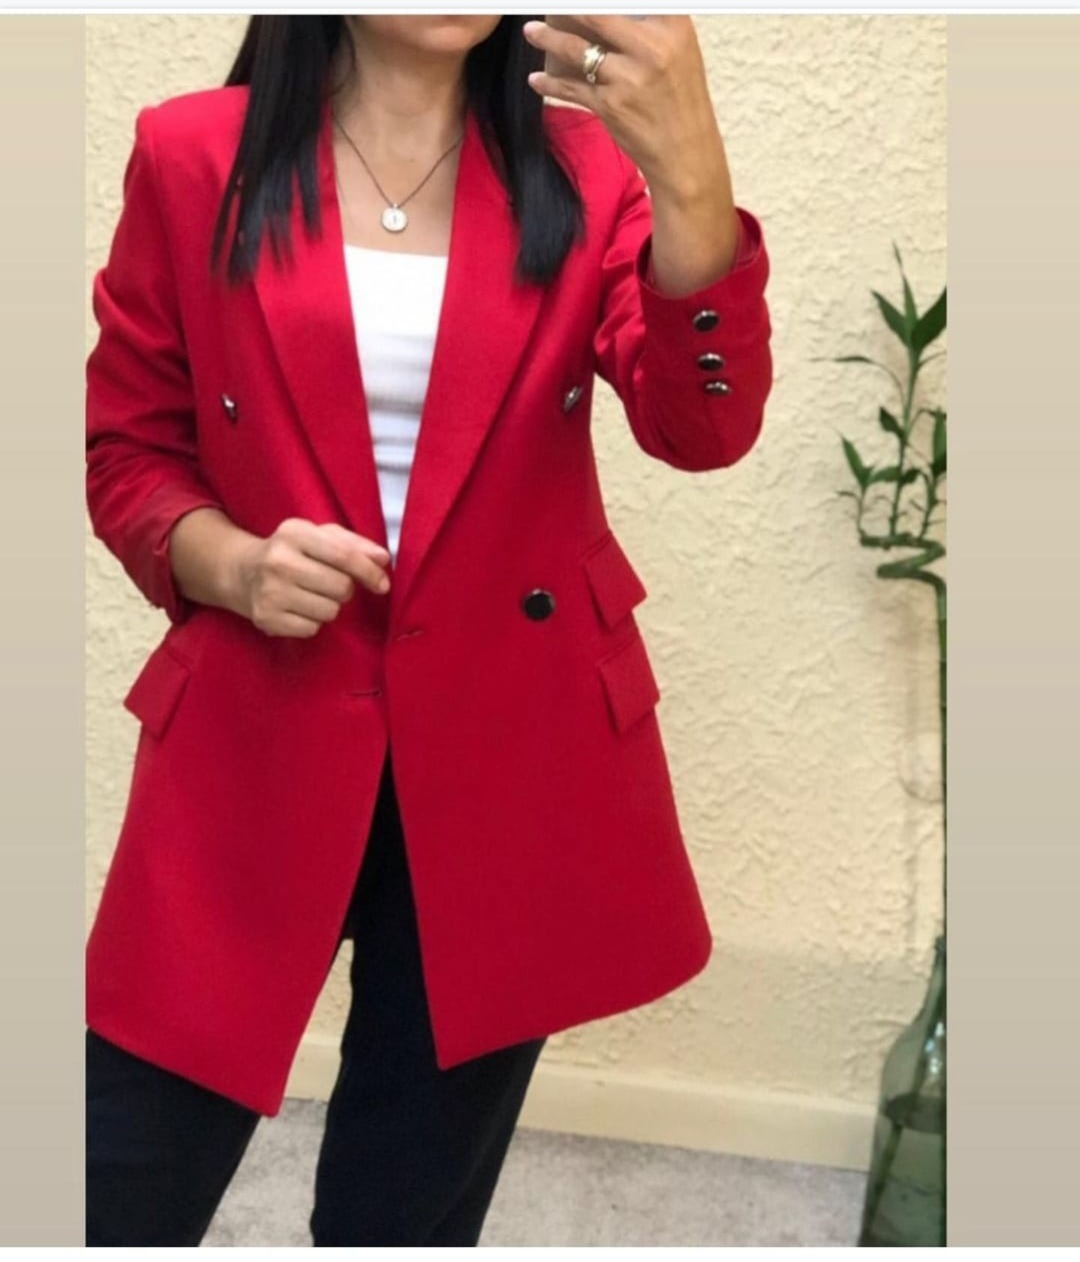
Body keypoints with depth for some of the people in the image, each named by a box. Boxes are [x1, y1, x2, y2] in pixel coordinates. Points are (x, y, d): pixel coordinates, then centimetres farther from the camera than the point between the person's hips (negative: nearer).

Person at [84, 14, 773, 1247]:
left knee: (414, 1203, 14)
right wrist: (228, 563, -15)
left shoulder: (585, 168, 1)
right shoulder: (192, 158, 0)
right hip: (256, 740, 0)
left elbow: (705, 429, -14)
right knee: (120, 1196, 4)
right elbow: (125, 449, 6)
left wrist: (687, 172, -30)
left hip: (514, 751, 1)